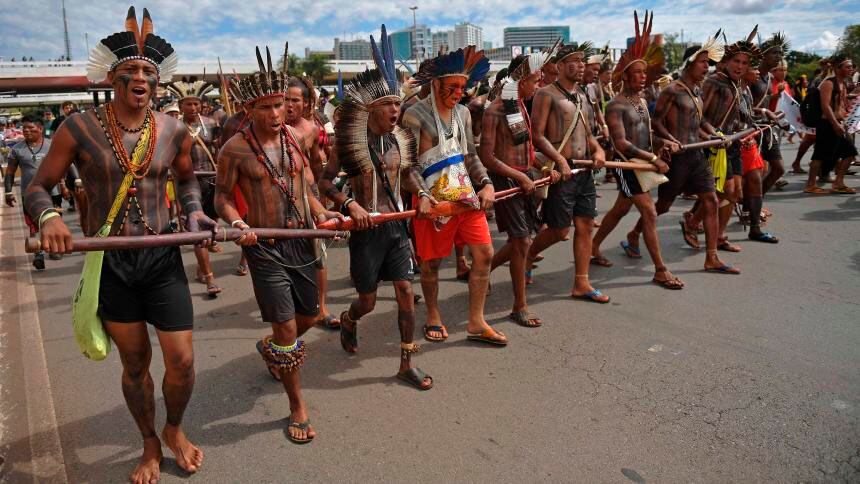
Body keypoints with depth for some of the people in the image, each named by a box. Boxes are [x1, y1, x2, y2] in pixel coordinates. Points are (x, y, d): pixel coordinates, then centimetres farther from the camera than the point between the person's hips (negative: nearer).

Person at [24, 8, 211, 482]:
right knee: (135, 363, 11)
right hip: (109, 263, -1)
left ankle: (174, 430, 32)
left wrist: (194, 210, 0)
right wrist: (49, 217, -23)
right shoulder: (80, 128, -6)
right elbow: (38, 188, -1)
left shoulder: (174, 131, 0)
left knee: (182, 360, -1)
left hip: (163, 257, 1)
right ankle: (150, 446, 36)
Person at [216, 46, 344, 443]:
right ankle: (297, 405, 15)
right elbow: (222, 197, -4)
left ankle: (271, 348, 50)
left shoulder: (295, 137, 4)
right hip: (265, 247, -5)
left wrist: (320, 212, -3)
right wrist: (238, 224, -24)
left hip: (302, 240, 6)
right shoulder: (236, 148, -10)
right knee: (286, 326, -3)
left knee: (309, 315, 17)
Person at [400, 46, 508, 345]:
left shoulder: (463, 112, 11)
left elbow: (470, 156, 14)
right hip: (435, 199, -6)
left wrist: (486, 184, 0)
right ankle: (433, 318, 29)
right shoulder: (415, 115, -9)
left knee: (484, 253, 2)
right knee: (431, 262, 7)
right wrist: (421, 194, -25)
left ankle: (476, 324, 13)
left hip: (466, 194, 6)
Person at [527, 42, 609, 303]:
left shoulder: (581, 97, 17)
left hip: (584, 170, 8)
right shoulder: (546, 94, -7)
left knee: (585, 226, 6)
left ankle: (581, 284, 13)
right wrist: (560, 160, -24)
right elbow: (537, 135, -14)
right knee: (559, 230, -3)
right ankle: (527, 256, 26)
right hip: (561, 170, -7)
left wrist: (598, 149, 3)